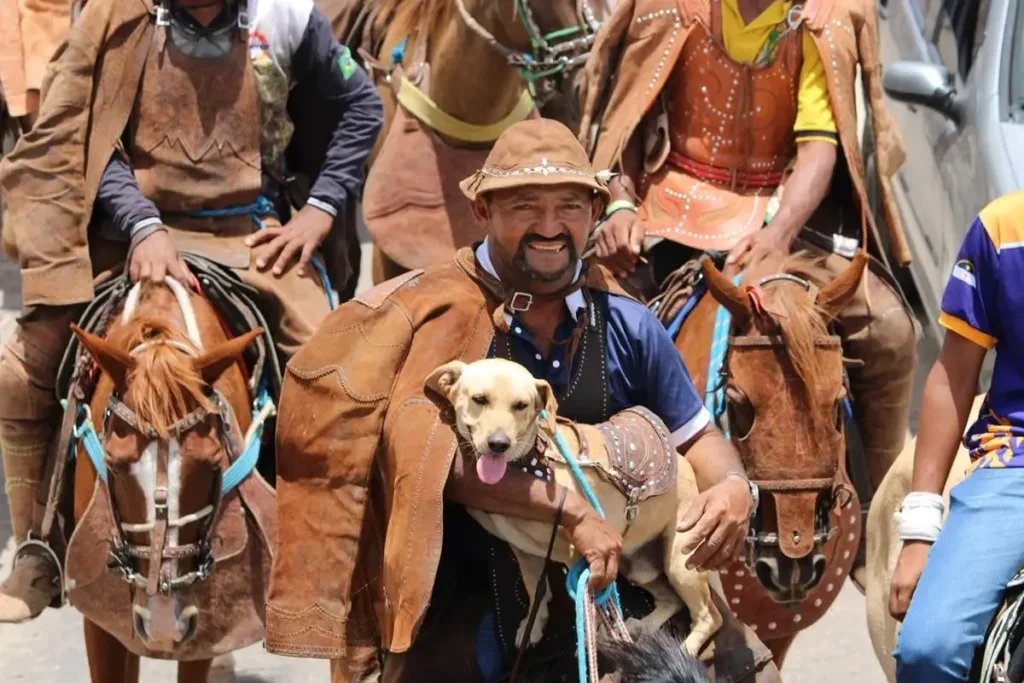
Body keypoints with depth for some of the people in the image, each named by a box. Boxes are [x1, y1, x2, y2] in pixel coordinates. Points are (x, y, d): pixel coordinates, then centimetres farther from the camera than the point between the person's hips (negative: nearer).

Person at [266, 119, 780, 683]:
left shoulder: (625, 326, 4)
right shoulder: (438, 315, -8)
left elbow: (695, 438, 15)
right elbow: (422, 450, -23)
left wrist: (732, 485, -8)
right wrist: (570, 510, -28)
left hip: (606, 586, 4)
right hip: (473, 597, -3)